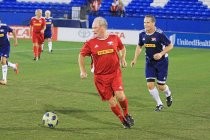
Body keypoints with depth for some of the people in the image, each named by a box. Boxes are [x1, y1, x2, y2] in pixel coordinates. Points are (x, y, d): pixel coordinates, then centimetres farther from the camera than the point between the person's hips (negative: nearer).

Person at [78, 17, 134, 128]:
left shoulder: (114, 38, 0)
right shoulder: (90, 43, -4)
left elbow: (122, 48, 19)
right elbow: (81, 55, 9)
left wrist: (123, 59, 5)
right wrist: (83, 71, 2)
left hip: (115, 73, 0)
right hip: (100, 76, 0)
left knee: (120, 95, -17)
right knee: (111, 100, 0)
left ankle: (126, 114, 12)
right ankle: (123, 121, 19)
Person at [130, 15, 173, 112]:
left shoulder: (159, 34, -21)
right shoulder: (142, 34, -5)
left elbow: (170, 46, -12)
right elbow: (139, 46, 12)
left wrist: (161, 54, -26)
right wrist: (135, 59, 3)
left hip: (161, 62, -4)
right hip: (149, 62, 4)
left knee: (161, 86, 0)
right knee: (150, 84, -6)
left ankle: (168, 95, 36)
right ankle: (159, 104, 13)